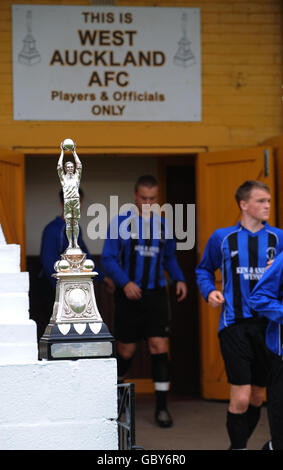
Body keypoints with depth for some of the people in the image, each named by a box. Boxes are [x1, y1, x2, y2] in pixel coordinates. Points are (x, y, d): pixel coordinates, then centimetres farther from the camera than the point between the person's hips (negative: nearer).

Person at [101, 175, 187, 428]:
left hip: (156, 295, 2)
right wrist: (125, 283, -19)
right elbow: (108, 258, -5)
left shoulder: (162, 224, 8)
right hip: (129, 296, -2)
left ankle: (162, 407, -1)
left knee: (159, 348, -6)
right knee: (126, 352, 6)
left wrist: (179, 279, 3)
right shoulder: (121, 223, -3)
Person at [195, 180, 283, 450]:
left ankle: (241, 441, 30)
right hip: (235, 324, -2)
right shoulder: (222, 238, 4)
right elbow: (204, 269, 19)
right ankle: (237, 445, 6)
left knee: (257, 396, 12)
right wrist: (209, 291, 1)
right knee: (240, 397, -10)